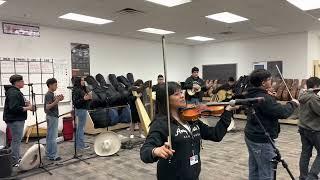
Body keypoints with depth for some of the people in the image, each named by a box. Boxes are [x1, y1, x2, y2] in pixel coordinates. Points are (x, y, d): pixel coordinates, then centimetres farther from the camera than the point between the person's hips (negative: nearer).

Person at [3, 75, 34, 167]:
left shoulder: (16, 92, 15)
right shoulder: (13, 93, -18)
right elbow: (14, 108, -27)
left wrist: (26, 104, 5)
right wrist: (27, 108, -19)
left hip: (18, 119, 11)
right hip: (14, 120, -11)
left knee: (17, 139, 18)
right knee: (16, 140, -4)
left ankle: (17, 158, 30)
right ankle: (15, 162, 5)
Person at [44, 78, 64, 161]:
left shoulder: (50, 94, 13)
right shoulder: (49, 95, -16)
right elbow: (47, 107, -25)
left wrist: (57, 99, 6)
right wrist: (56, 101, -37)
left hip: (52, 116, 10)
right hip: (52, 117, -10)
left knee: (50, 136, 14)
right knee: (53, 137, -7)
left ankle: (49, 153, 22)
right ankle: (53, 155, -3)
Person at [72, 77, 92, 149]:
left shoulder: (82, 89, 10)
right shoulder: (76, 90, -16)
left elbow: (86, 100, 15)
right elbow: (75, 102, -21)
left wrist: (89, 97, -3)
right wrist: (84, 98, -27)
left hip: (83, 110, 10)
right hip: (81, 110, -10)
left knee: (79, 127, 17)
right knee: (81, 128, -2)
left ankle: (78, 143, 27)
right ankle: (81, 145, 6)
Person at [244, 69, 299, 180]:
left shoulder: (251, 95, 6)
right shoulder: (264, 99, -23)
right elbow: (283, 113, -20)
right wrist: (293, 104, -2)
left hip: (250, 137, 9)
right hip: (262, 141, -9)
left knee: (254, 171, 17)